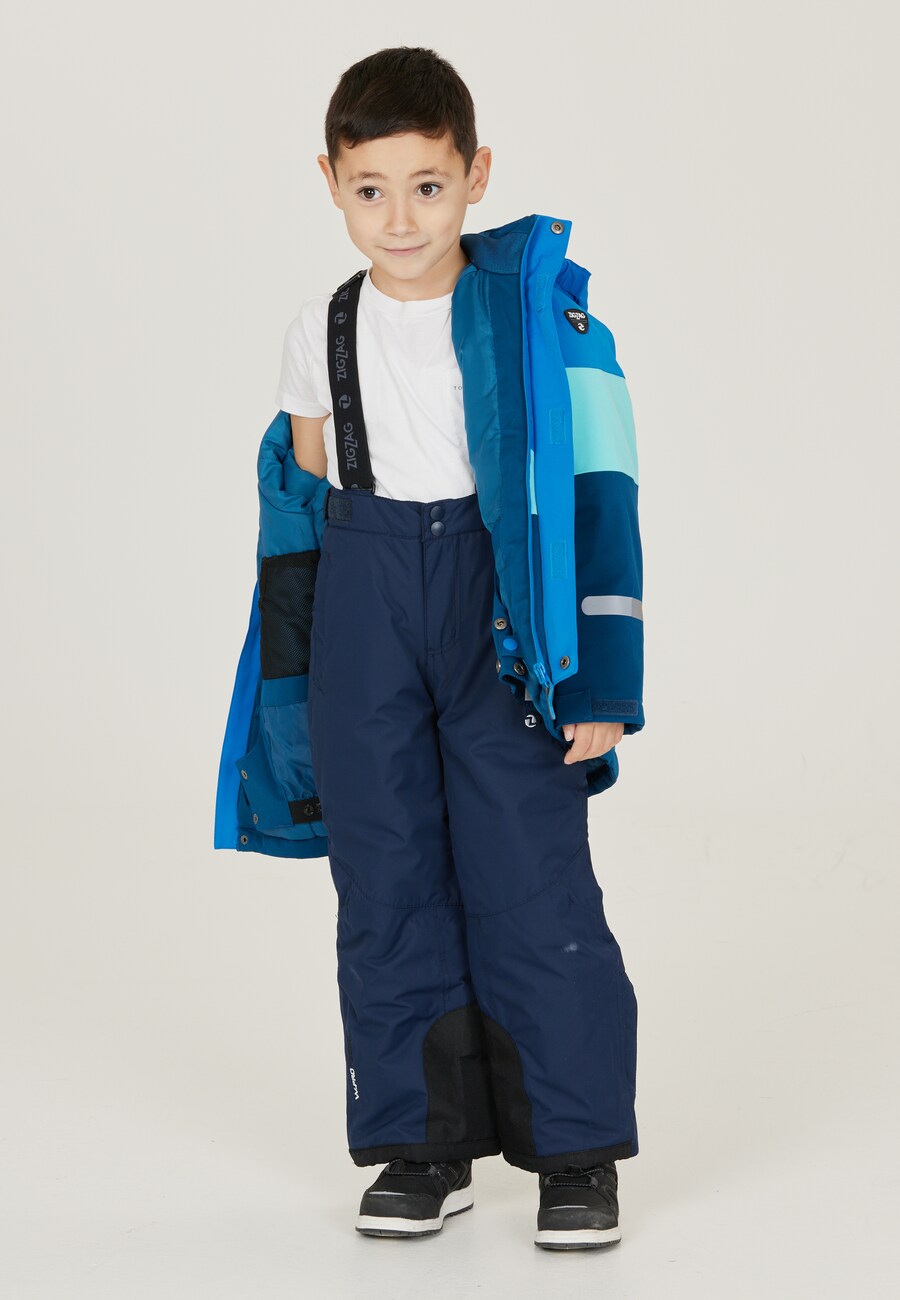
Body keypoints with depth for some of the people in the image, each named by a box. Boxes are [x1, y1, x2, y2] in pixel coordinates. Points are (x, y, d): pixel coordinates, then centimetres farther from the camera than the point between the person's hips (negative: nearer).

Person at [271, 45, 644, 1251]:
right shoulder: (322, 329, 4)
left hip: (507, 604, -3)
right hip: (366, 612, 3)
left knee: (532, 872, -4)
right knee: (387, 876, 6)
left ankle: (578, 1147, 7)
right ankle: (425, 1144, 17)